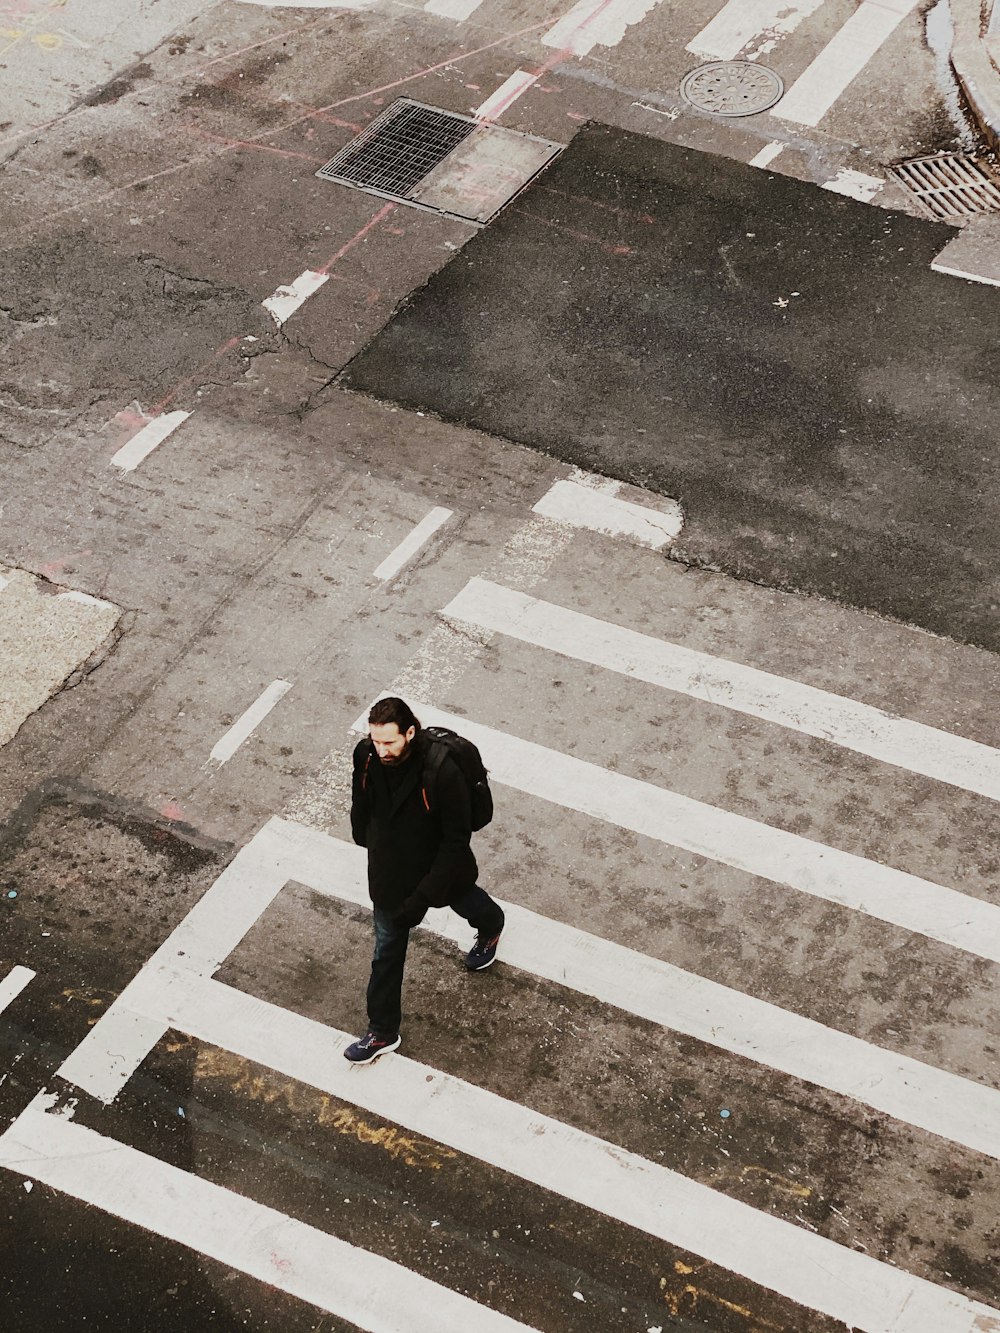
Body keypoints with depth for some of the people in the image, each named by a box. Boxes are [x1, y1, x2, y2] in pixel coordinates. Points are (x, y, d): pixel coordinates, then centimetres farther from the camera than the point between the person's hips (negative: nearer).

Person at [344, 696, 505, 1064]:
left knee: (465, 900, 32)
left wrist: (424, 895, -30)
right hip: (389, 873, 3)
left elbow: (457, 840, -28)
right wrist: (363, 838, 19)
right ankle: (382, 1033, 30)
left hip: (440, 868, -3)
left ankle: (490, 928, 69)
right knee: (387, 952, 13)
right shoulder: (366, 755, -22)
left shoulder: (442, 771, -37)